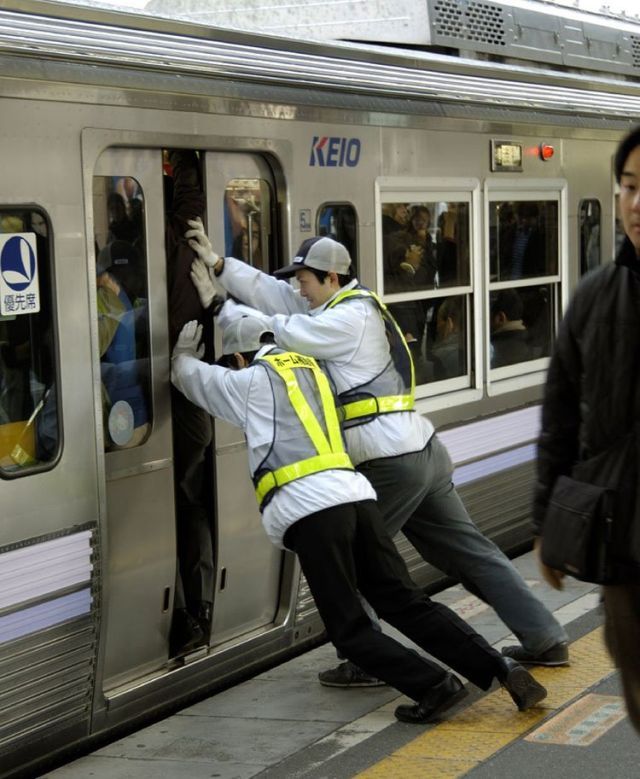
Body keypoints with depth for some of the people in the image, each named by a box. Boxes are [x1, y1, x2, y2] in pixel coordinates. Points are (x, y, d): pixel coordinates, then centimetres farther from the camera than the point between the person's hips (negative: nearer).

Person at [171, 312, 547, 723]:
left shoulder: (250, 382, 10)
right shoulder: (312, 368, 25)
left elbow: (188, 375, 24)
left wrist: (185, 349, 45)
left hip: (308, 508, -6)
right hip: (357, 494, 6)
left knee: (350, 629, 2)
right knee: (409, 603, 7)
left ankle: (434, 684, -13)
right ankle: (501, 667, -4)